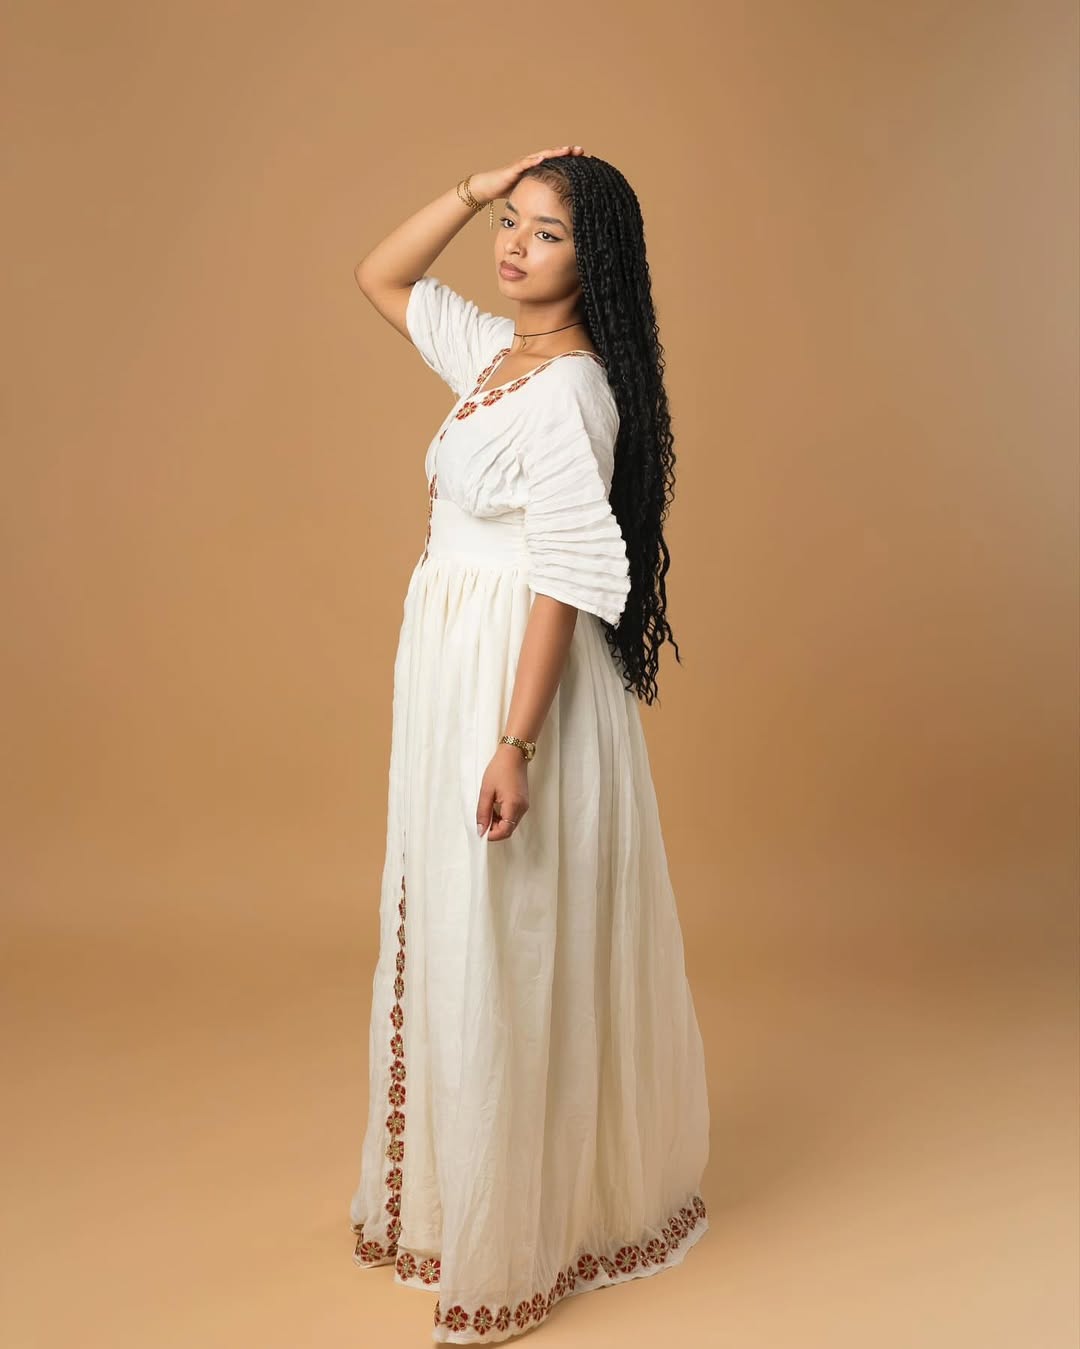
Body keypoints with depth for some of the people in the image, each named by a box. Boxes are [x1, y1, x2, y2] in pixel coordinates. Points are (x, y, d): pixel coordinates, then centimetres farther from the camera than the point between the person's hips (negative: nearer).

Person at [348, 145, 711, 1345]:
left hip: (523, 676, -9)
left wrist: (516, 743, -24)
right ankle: (455, 1187, 37)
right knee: (452, 929, 18)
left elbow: (565, 578, -21)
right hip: (450, 667, 9)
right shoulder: (491, 349, 9)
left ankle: (524, 1228, 20)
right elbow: (378, 277, 20)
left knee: (512, 945, 1)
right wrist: (479, 187, 8)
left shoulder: (571, 388, -17)